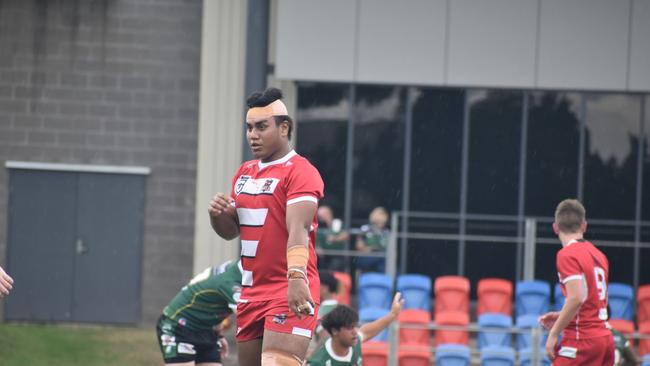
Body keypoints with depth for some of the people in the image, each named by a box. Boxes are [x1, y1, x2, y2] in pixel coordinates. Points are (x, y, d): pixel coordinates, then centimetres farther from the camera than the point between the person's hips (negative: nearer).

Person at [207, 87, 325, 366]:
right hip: (251, 291, 8)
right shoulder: (245, 172, 16)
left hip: (290, 293, -8)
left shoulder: (301, 172, -10)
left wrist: (296, 278, -36)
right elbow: (230, 230, 22)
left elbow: (298, 229, -23)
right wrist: (218, 214, -1)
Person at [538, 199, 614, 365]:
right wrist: (560, 317, 19)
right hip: (605, 338, 8)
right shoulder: (599, 255, 14)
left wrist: (554, 334, -16)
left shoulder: (567, 254, -10)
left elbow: (576, 298, -21)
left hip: (581, 340, -8)